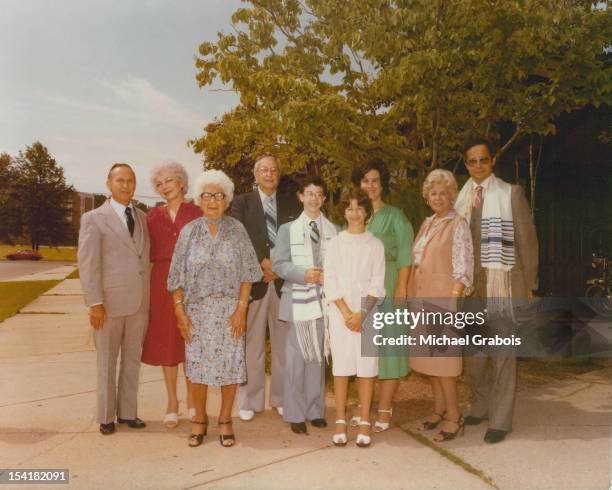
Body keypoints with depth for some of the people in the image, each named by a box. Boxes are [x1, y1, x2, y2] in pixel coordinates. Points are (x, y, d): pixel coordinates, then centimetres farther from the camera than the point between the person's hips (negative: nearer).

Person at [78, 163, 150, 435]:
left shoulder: (143, 217, 10)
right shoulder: (93, 218, -4)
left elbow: (144, 258, 11)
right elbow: (87, 264, -9)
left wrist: (148, 298, 5)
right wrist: (94, 303, -14)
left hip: (140, 302, 4)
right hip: (109, 302, -4)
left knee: (132, 360, 13)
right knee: (107, 362, 9)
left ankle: (127, 412, 27)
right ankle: (106, 416, 25)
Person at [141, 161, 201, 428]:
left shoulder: (196, 212, 2)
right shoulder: (153, 215, 8)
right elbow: (147, 251, 5)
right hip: (162, 284, 2)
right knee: (166, 342, 6)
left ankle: (192, 399, 21)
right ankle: (172, 402, 19)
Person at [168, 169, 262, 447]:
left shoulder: (236, 229, 1)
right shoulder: (189, 231, 4)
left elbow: (247, 273, -2)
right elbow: (177, 276, 3)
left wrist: (241, 308, -9)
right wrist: (180, 311, -4)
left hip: (230, 310, 0)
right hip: (197, 310, 1)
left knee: (230, 364, 2)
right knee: (197, 364, 4)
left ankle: (225, 420, 20)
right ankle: (199, 419, 23)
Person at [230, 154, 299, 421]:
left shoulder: (290, 204, 12)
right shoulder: (242, 202, 6)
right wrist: (263, 262, -14)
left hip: (284, 279, 2)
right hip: (253, 279, -2)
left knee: (282, 342, 6)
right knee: (252, 343, 4)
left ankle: (281, 398, 19)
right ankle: (250, 401, 15)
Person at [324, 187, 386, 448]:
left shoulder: (375, 244, 4)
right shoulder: (335, 243, 4)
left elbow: (377, 285, 0)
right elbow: (330, 282, -1)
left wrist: (361, 314, -11)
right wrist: (346, 313, -10)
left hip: (368, 314, 0)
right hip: (340, 313, 0)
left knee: (366, 367, 2)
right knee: (341, 367, 2)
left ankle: (364, 422, 12)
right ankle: (340, 421, 13)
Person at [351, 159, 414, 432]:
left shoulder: (394, 216, 2)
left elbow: (404, 255, -4)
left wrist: (401, 288, -13)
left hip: (386, 290, -4)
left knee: (386, 347, -1)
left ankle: (384, 411, 7)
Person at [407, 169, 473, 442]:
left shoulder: (458, 224, -7)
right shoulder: (427, 224, 14)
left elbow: (463, 269, -12)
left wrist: (451, 303, -19)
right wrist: (412, 297, 11)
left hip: (443, 299, -7)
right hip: (422, 299, 7)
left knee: (442, 357, -4)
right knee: (429, 356, 12)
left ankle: (454, 417, 7)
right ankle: (439, 409, 24)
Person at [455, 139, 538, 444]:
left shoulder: (511, 193, 2)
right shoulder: (461, 199, 11)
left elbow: (526, 240, 1)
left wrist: (529, 285, -2)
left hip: (503, 284, -3)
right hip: (470, 285, 4)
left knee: (502, 353, -2)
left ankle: (500, 419, 8)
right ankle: (480, 406, 28)